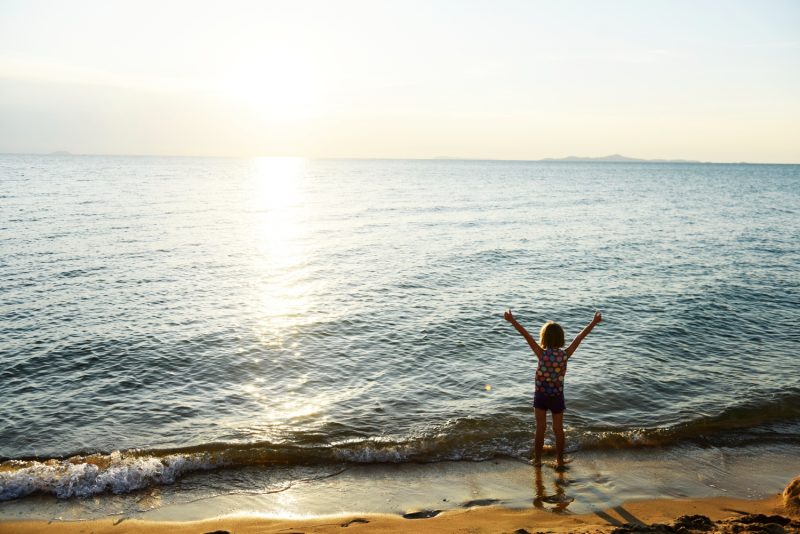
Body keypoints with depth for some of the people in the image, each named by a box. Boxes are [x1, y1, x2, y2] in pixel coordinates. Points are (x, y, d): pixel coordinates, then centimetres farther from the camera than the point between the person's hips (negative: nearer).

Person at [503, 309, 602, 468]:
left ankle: (537, 459, 18)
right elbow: (579, 337, -7)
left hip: (541, 396, -1)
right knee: (558, 429, 13)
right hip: (557, 396, 1)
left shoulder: (542, 354, -19)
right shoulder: (565, 355, -14)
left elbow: (527, 336, -19)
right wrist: (593, 323, 0)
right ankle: (560, 460, 23)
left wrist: (512, 321, -17)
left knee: (540, 428, 10)